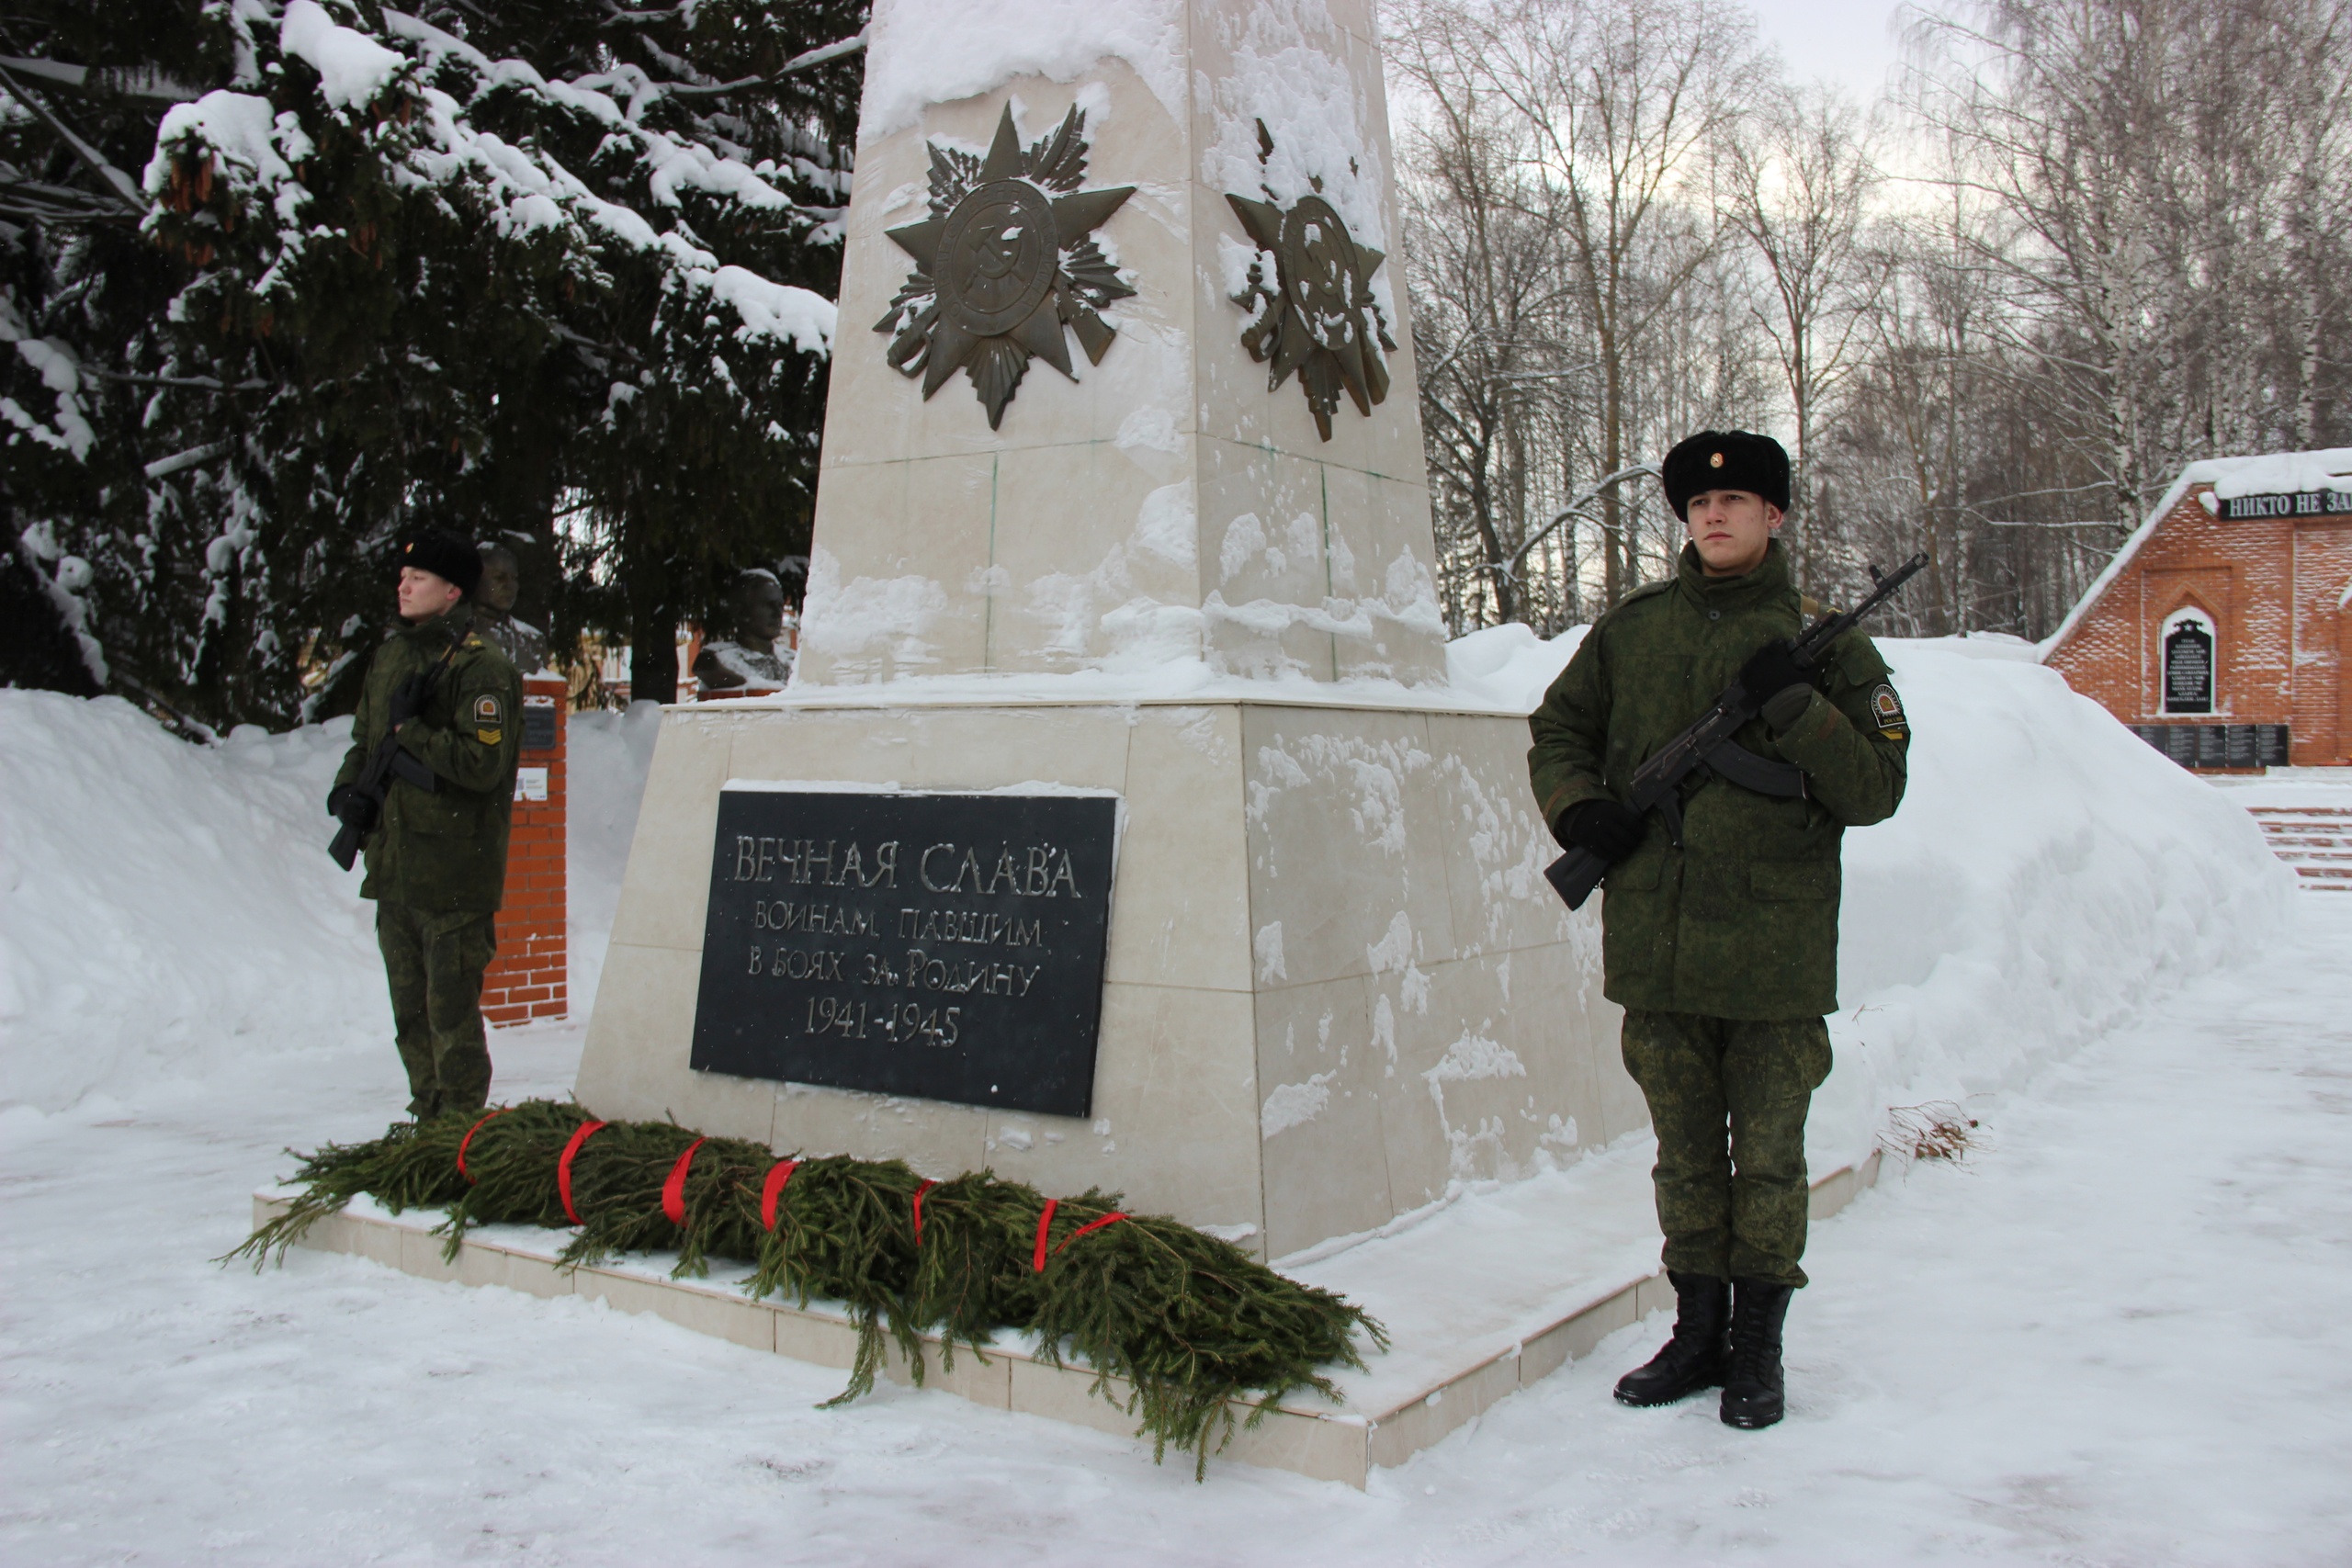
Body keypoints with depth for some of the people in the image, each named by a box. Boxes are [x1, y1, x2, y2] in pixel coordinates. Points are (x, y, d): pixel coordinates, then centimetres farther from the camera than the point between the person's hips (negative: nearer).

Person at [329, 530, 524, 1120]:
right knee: (409, 1010, 16)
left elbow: (484, 763, -21)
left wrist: (410, 731, -15)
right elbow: (365, 737, 24)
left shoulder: (481, 668, -12)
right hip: (393, 867, 8)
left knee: (451, 1008, -4)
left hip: (454, 872, -8)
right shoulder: (389, 657, 13)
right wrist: (349, 784, 5)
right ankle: (428, 1117, 28)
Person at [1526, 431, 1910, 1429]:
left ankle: (1758, 1347, 22)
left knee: (1767, 1160, 7)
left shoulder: (1822, 642, 0)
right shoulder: (1631, 630, 8)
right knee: (1685, 1155, 14)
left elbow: (1878, 790, -3)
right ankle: (1697, 1332, 29)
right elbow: (1558, 730, 18)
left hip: (1776, 948, -2)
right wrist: (1578, 806, -2)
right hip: (1656, 941, 3)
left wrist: (1796, 709, -17)